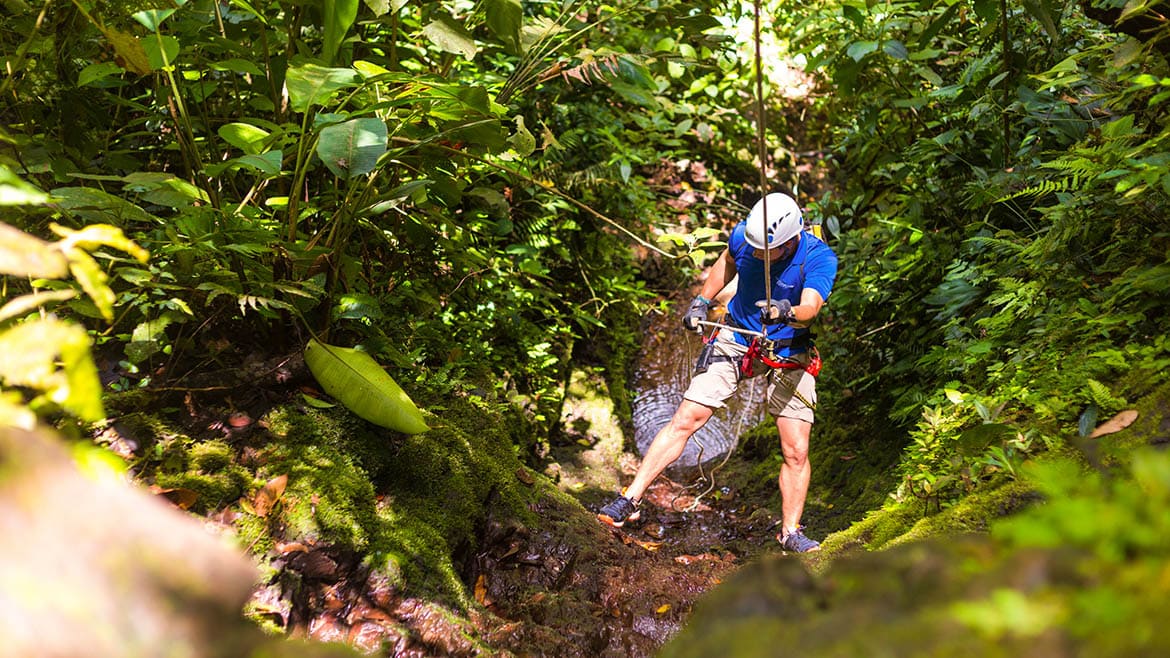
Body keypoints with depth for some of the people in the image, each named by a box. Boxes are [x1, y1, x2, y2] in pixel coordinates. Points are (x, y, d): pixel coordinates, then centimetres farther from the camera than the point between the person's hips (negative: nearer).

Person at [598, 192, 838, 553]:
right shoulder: (743, 235, -13)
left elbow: (810, 307, -39)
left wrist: (787, 313, -60)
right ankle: (629, 500, -4)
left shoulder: (819, 258, -23)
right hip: (736, 339, 2)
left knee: (796, 452, -5)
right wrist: (701, 302, 5)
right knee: (685, 420, -9)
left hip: (788, 355, -1)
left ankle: (790, 533, 14)